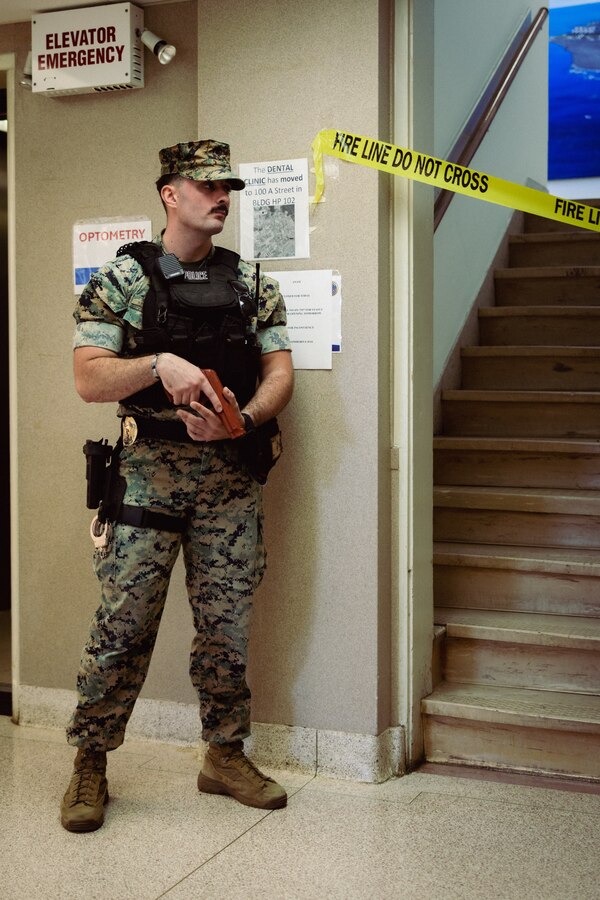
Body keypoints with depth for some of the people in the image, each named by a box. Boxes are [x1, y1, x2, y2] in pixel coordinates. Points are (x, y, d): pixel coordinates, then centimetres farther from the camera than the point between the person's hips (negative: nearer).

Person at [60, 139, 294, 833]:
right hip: (148, 470, -3)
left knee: (226, 624, 8)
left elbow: (279, 373, 6)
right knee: (123, 621, -2)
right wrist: (161, 364, -23)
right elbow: (89, 379, -7)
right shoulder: (121, 280, 1)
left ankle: (225, 756, 23)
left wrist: (240, 420, -13)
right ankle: (90, 764, 14)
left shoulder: (252, 286, 12)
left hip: (230, 474, 3)